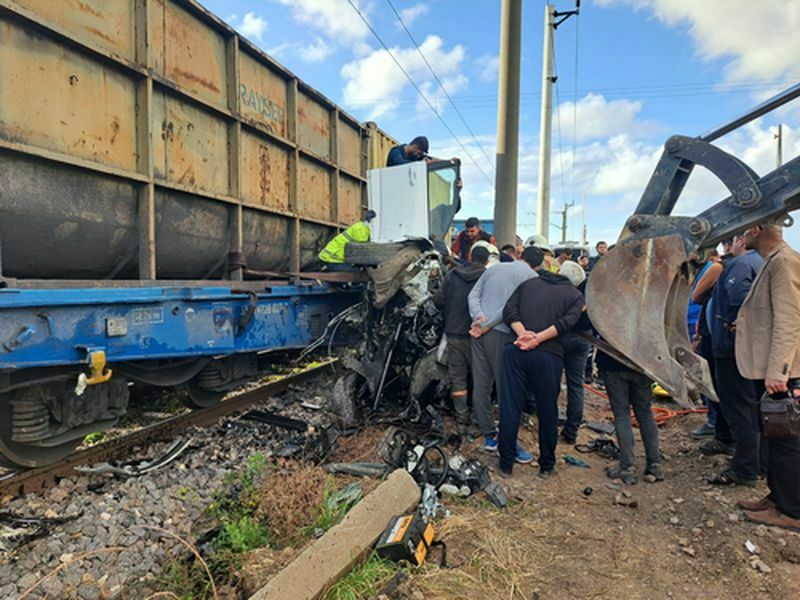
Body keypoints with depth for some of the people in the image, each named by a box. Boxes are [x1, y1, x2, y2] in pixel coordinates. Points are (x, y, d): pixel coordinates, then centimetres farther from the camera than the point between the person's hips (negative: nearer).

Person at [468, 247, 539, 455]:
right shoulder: (532, 276, 1)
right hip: (502, 334, -6)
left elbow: (473, 295, 8)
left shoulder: (493, 268, 19)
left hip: (479, 331, 6)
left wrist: (478, 316, -6)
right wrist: (487, 325, -11)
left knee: (481, 386, 8)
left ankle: (489, 436, 18)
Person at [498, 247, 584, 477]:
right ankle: (546, 464, 27)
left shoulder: (529, 283, 20)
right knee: (547, 411, 13)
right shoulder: (575, 295, 14)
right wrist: (538, 338, -13)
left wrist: (523, 334, -9)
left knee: (509, 407, 8)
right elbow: (567, 321, -7)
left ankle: (506, 463, 18)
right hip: (548, 355, -1)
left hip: (516, 350, 2)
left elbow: (509, 310, 3)